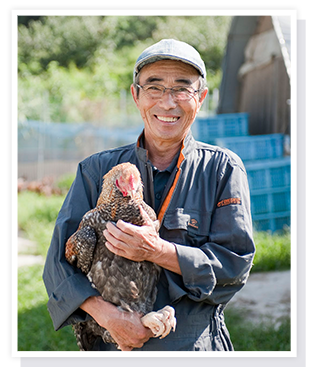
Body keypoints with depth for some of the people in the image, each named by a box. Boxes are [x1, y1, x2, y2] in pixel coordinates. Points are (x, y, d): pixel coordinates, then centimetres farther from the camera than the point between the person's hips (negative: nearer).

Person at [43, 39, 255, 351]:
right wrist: (107, 314, -21)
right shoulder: (98, 170, 0)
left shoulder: (223, 169, -2)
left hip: (195, 346, 0)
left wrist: (157, 250, -22)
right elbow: (60, 258, -6)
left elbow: (237, 263, -8)